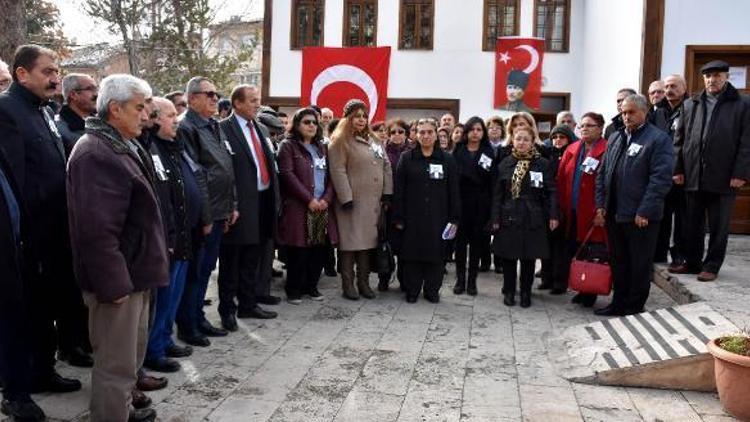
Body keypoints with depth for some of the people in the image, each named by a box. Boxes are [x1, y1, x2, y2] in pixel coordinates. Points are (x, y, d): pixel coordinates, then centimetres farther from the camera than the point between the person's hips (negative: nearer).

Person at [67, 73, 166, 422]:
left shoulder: (124, 147, 13)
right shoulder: (95, 154, -19)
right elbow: (96, 229, -26)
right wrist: (113, 284, -24)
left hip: (133, 273, 10)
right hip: (117, 279, -10)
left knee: (130, 353, 23)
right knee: (116, 363, 2)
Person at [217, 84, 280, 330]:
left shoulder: (261, 129, 16)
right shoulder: (224, 129, -9)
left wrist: (274, 199, 10)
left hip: (263, 202, 7)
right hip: (240, 205, -7)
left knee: (253, 259, 16)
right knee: (231, 260, 5)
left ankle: (248, 304, 28)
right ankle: (228, 309, 16)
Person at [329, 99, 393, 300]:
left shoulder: (374, 141, 17)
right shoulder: (340, 141, -3)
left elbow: (386, 166, 15)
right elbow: (338, 171, -11)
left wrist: (387, 193, 5)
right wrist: (346, 198, -17)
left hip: (373, 201, 6)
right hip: (353, 201, -6)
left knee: (368, 240, 9)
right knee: (350, 242, -2)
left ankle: (363, 282, 18)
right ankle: (348, 284, 7)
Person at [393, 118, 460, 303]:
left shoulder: (447, 159, 5)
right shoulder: (406, 158, 3)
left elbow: (453, 191, 4)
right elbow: (399, 190, 1)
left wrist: (454, 218, 0)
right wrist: (398, 217, -5)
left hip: (438, 217, 1)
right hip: (413, 217, 0)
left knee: (436, 254, 5)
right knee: (412, 254, 4)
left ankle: (432, 290, 19)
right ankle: (412, 290, 17)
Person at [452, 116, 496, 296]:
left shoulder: (489, 153, 4)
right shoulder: (458, 151, 5)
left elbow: (492, 181, -1)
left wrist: (491, 207, -9)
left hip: (480, 205, 0)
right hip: (460, 202, 0)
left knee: (477, 242, 6)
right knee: (460, 241, 4)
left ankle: (472, 280, 16)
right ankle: (460, 279, 14)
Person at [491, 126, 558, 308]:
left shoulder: (543, 164, -1)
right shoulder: (505, 164, 4)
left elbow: (551, 192, -1)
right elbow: (497, 194, 4)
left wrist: (553, 216, -7)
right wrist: (495, 218, -1)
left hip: (532, 219, -1)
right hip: (509, 217, 1)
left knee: (529, 257, 6)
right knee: (508, 256, 6)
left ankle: (526, 292, 20)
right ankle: (509, 291, 21)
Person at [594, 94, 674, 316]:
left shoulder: (658, 139, -7)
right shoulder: (615, 138, 15)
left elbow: (661, 179, -14)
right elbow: (602, 174, 16)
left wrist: (644, 212, -17)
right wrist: (601, 206, 7)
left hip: (641, 217, -6)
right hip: (614, 214, 6)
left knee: (640, 266, 6)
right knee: (617, 263, 16)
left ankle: (634, 307, 19)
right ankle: (619, 303, 28)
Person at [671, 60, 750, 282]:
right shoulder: (691, 104, 11)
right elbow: (680, 139, 11)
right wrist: (678, 169, 4)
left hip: (723, 178, -3)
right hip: (693, 176, 3)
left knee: (718, 226, 5)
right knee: (692, 224, 10)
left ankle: (711, 266, 15)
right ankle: (692, 262, 23)